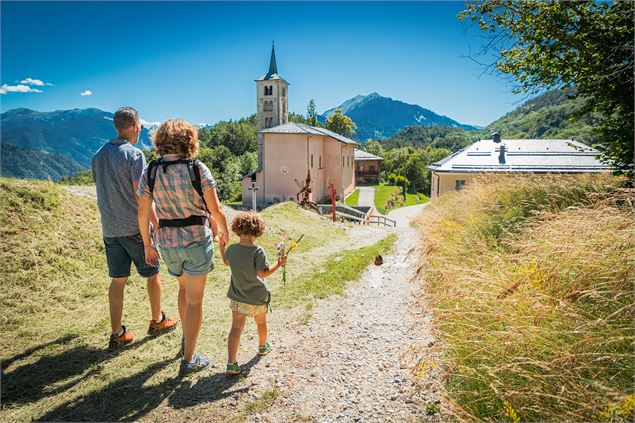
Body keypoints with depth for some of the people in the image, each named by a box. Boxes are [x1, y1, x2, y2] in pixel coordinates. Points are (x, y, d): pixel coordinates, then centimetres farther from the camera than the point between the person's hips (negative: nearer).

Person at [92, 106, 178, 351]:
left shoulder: (98, 155, 8)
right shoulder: (134, 154, -14)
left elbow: (102, 190, 13)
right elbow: (141, 195, -18)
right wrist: (157, 223, -10)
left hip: (110, 228, 6)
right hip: (136, 227, -6)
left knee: (117, 280, 11)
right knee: (152, 274, 12)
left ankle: (117, 335, 17)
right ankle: (157, 321, 28)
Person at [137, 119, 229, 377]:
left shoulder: (150, 172, -2)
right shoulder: (197, 169, -13)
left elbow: (143, 213, 0)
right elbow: (215, 209, -10)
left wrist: (147, 245, 12)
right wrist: (225, 231, 8)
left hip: (168, 242, 4)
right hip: (197, 239, -4)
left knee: (184, 288, 29)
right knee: (194, 300, 7)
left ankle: (186, 339, 43)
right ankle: (188, 360, 16)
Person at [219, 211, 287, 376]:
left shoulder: (231, 249, -9)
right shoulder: (257, 251, -23)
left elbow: (226, 262, 12)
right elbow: (263, 273, -22)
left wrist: (221, 246, 25)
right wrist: (279, 264, -12)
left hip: (237, 296, 2)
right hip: (257, 297, -2)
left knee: (236, 327, 2)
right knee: (261, 322, 23)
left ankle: (231, 363, -5)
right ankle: (263, 346, 47)